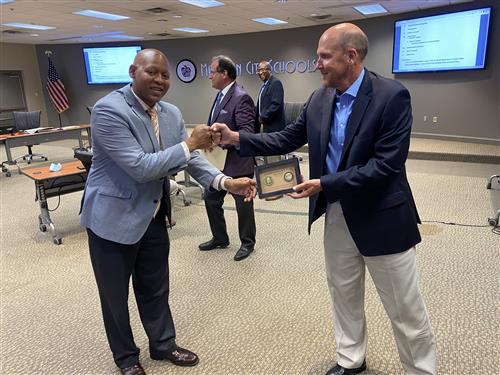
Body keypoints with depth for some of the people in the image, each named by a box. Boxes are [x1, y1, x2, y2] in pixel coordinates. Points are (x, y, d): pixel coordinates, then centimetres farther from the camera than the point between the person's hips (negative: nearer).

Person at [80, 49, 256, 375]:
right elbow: (139, 167, -28)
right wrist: (189, 144, -27)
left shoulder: (172, 113, 1)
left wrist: (227, 182, -15)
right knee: (115, 295, 15)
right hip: (114, 218, -5)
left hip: (154, 217, 6)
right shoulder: (108, 110, -21)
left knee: (155, 289, 21)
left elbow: (190, 159, 0)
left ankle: (163, 344, 43)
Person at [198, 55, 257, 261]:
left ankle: (247, 243, 25)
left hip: (237, 162, -9)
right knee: (211, 198, 16)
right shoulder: (221, 95, 11)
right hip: (219, 160, 9)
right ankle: (220, 238, 33)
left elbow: (247, 131, -24)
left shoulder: (241, 97, -17)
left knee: (243, 204, 6)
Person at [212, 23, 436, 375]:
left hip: (381, 216, -6)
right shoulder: (319, 99, 2)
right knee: (344, 293, 21)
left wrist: (324, 185, -25)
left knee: (405, 309, 10)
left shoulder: (392, 95, -17)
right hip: (336, 213, 6)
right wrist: (236, 138, -4)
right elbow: (287, 139, 6)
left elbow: (386, 165, -23)